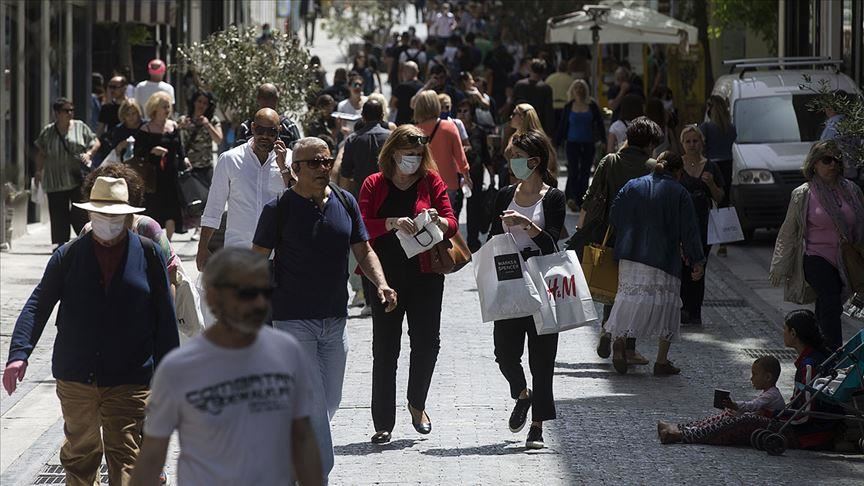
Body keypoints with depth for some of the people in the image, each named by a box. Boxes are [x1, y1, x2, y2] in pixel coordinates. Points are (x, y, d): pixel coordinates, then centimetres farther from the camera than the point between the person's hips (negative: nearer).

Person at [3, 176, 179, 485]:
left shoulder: (148, 255, 1)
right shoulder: (69, 255, 3)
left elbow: (165, 319, 4)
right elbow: (37, 306, 0)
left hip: (129, 381, -2)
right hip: (75, 377, 2)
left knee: (125, 457, -8)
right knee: (80, 452, 15)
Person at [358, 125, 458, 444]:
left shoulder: (431, 181, 6)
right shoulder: (374, 185, 4)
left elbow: (452, 224, 2)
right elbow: (362, 226, -7)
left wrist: (438, 221, -20)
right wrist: (392, 223, -23)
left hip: (425, 275, 1)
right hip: (386, 276, -1)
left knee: (427, 343, -1)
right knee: (385, 349, 0)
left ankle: (417, 403, 26)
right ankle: (383, 423, 5)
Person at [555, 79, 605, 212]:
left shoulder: (592, 106, 3)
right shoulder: (568, 107, 4)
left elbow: (600, 124, 7)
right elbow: (562, 126, 9)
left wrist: (602, 140, 0)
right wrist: (557, 143, 8)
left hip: (588, 144, 1)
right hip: (572, 143, -1)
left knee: (585, 173, 5)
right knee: (573, 171, -12)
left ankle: (580, 201, 13)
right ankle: (572, 198, -16)